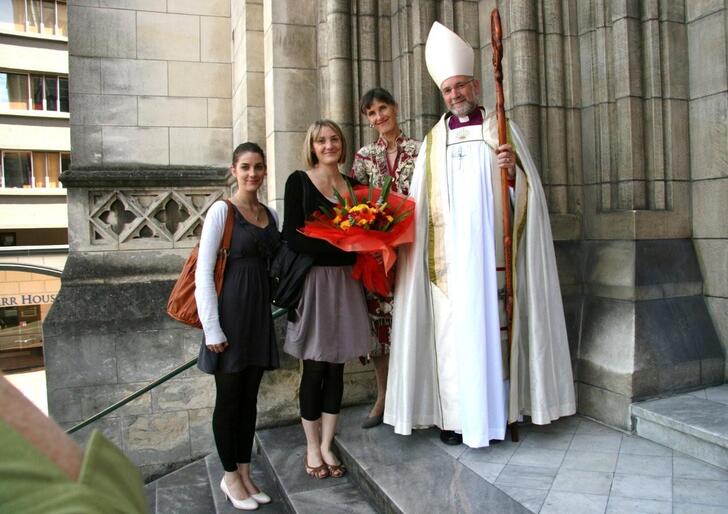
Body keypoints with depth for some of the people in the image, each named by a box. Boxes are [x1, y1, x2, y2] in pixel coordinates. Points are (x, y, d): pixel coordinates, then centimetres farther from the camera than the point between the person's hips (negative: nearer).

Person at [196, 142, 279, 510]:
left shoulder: (270, 214, 10)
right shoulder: (222, 210, -8)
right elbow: (204, 272, -11)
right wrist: (212, 328, -15)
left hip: (261, 311, 6)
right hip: (231, 310, -5)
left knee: (250, 396, 13)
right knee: (229, 396, 7)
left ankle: (244, 472, 28)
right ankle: (230, 476, 24)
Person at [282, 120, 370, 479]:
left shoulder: (353, 185, 13)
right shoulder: (299, 181, -1)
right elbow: (293, 238, -10)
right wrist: (340, 247, -20)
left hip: (345, 282, 4)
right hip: (313, 279, -4)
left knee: (336, 366, 9)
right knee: (314, 368, 3)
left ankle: (326, 447, 23)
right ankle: (312, 449, 20)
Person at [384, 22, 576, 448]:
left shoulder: (501, 129, 9)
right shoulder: (434, 141, 12)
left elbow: (528, 187, 5)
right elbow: (421, 202, 10)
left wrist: (514, 167, -15)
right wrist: (409, 240, 0)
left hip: (492, 251, -1)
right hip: (449, 254, 1)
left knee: (494, 324, 1)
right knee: (452, 328, -1)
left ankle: (500, 411, 13)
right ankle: (455, 415, 8)